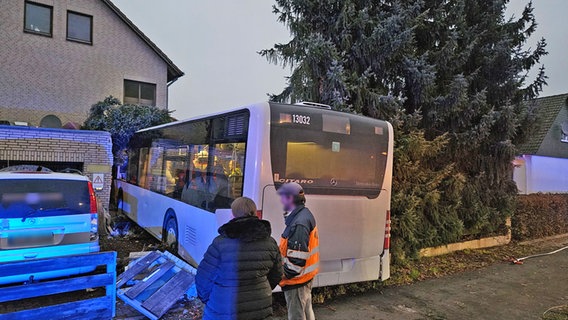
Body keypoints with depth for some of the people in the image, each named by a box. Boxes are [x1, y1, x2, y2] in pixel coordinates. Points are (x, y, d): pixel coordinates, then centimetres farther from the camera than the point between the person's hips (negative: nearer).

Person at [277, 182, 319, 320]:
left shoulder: (298, 224, -27)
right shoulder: (306, 214, 5)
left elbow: (297, 260, -29)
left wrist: (282, 275, -17)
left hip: (296, 279, -10)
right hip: (306, 276, 10)